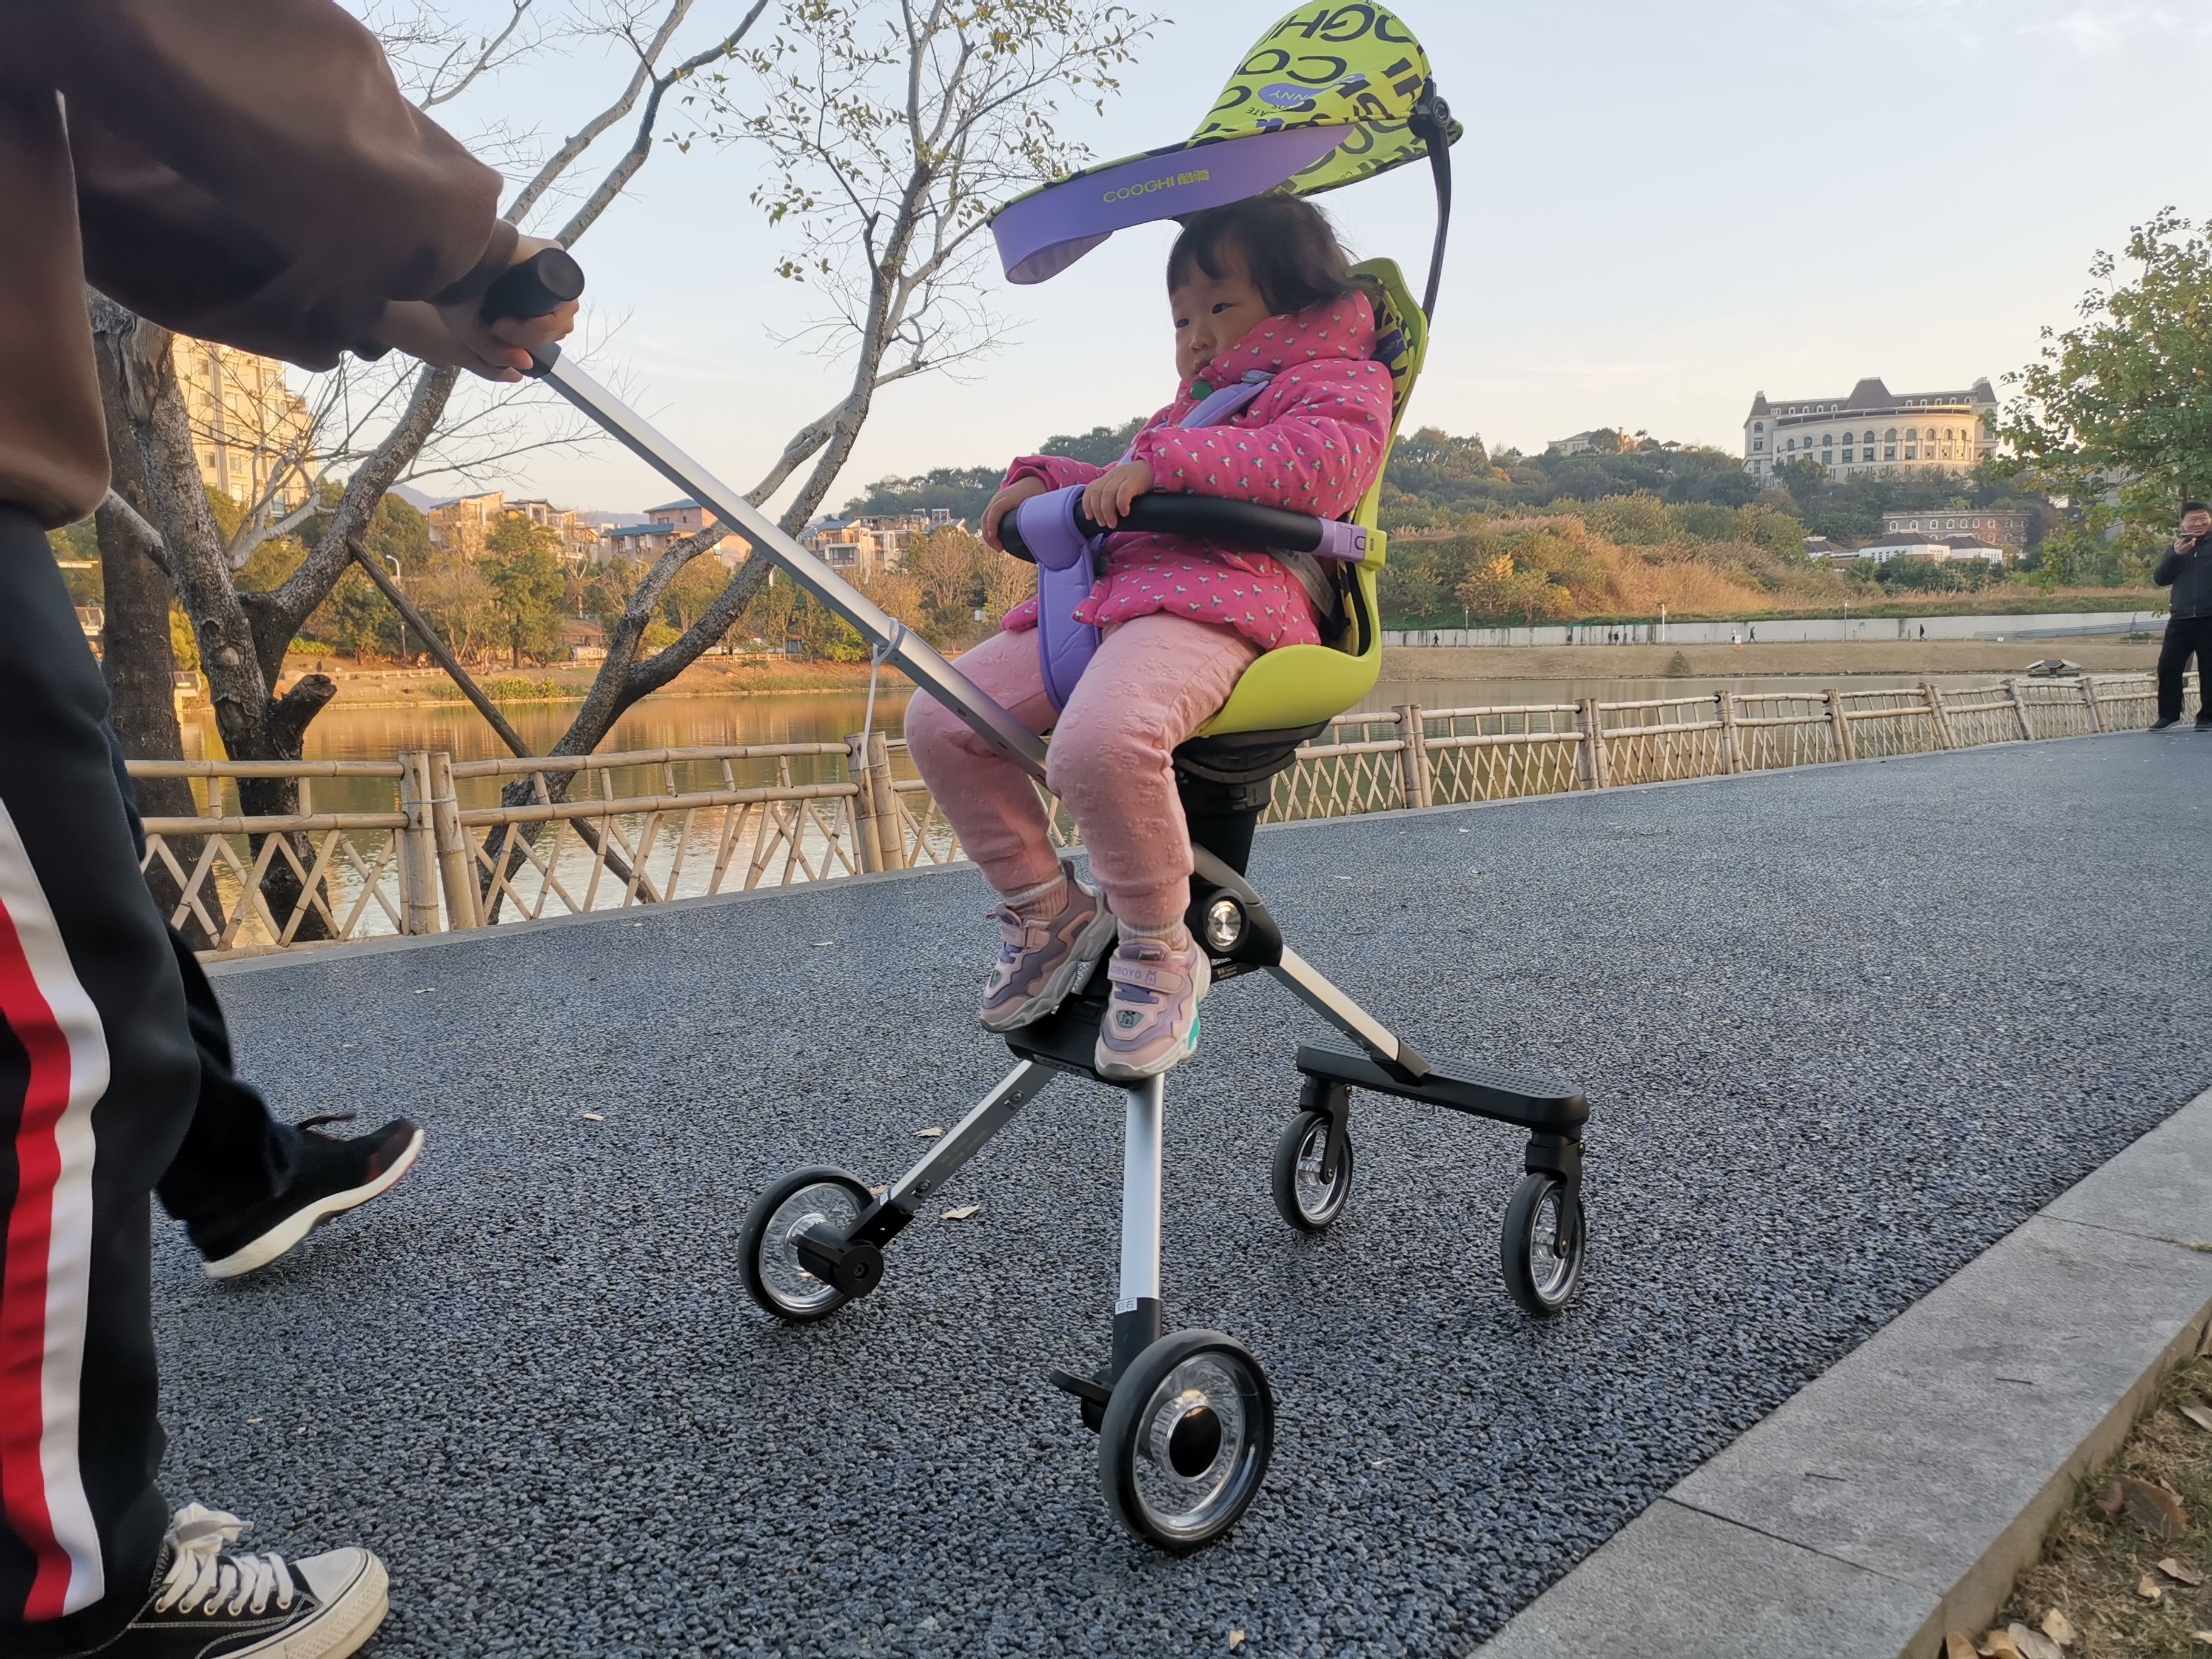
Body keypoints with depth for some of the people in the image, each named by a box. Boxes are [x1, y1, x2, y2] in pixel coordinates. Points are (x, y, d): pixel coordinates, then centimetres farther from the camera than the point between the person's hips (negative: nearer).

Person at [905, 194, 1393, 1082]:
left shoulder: (1340, 381, 11)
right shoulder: (1193, 408, 41)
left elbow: (1312, 458, -12)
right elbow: (1124, 492, 42)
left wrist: (1160, 464, -18)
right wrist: (1046, 478, 22)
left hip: (1219, 601, -9)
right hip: (1104, 598, 10)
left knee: (1099, 739, -39)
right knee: (937, 720, -5)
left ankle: (1159, 952, -17)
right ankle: (1046, 909, 8)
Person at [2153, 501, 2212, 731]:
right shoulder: (2177, 548, 16)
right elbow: (2160, 579, 4)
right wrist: (2177, 555, -8)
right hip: (2181, 620, 3)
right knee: (2168, 668, 0)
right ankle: (2168, 714, 11)